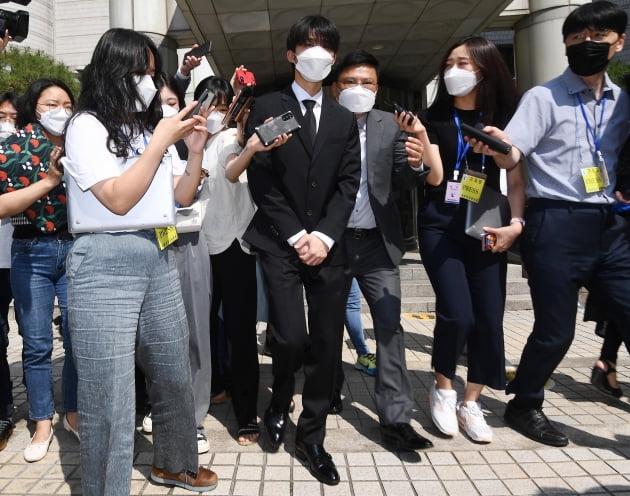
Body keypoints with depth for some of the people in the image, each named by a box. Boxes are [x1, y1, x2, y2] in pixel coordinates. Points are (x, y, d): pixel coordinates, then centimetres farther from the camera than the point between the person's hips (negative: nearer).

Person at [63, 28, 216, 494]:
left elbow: (181, 198, 14)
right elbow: (119, 199, -16)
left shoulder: (150, 126, 14)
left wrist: (195, 151, 0)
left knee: (175, 376, 15)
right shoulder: (88, 126, -4)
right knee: (109, 396, -2)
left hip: (159, 262, 7)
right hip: (106, 268, -6)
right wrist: (160, 142, -14)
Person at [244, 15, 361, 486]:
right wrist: (296, 236, -9)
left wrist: (324, 236, -8)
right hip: (282, 243, -3)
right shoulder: (267, 108, 5)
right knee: (292, 337, -12)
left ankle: (312, 438, 19)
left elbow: (348, 183, 6)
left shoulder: (344, 119, 15)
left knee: (327, 344, 3)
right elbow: (260, 179, -3)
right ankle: (279, 405, 21)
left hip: (328, 245, 3)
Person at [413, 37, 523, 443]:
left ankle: (471, 403, 19)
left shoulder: (505, 117, 7)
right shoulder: (435, 118, 3)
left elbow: (516, 178, 6)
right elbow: (435, 178, -6)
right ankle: (443, 389, 13)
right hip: (440, 225, -2)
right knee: (457, 314, -15)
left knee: (489, 319, -2)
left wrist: (516, 223, -8)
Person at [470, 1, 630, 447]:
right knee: (556, 330, 1)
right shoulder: (544, 98, -3)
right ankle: (524, 406, 24)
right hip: (556, 225, -5)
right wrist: (497, 147, -35)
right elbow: (512, 156, -15)